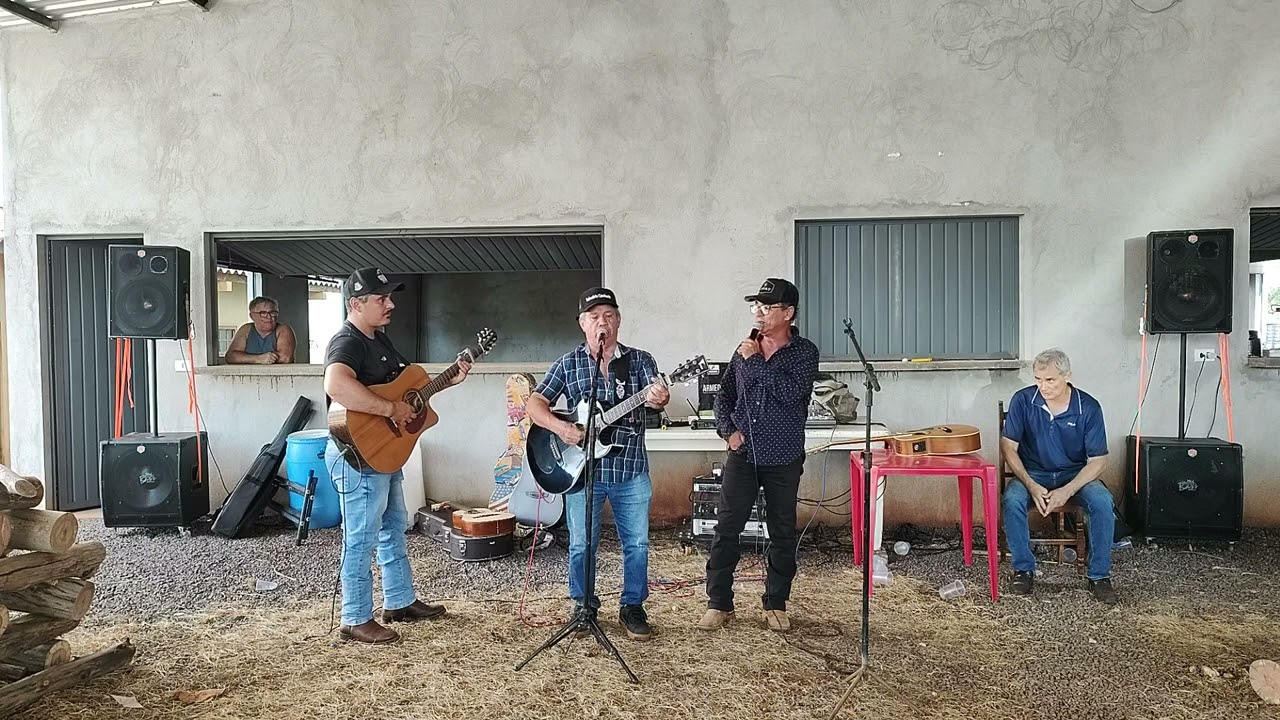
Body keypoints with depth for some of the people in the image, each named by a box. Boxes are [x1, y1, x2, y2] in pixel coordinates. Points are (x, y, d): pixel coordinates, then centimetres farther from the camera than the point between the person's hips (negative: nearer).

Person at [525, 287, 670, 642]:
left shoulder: (640, 360, 3)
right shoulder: (568, 363, 3)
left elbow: (655, 392, -14)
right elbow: (535, 403, 2)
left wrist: (658, 398, -39)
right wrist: (561, 428, -17)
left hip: (631, 470, 0)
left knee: (637, 544, 7)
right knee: (581, 546, 9)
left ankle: (632, 606, 26)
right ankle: (585, 607, 29)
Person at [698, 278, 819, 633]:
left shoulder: (804, 352, -4)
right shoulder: (745, 348, 6)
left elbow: (791, 392, -21)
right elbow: (724, 395, 13)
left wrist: (756, 360, -15)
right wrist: (728, 430, -2)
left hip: (783, 460, -2)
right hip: (743, 454, 2)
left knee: (782, 534, 8)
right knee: (726, 528, 1)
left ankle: (776, 604, 24)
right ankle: (719, 603, 12)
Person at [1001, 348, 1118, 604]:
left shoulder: (1089, 407, -13)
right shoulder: (1023, 400, -12)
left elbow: (1098, 460, -10)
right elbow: (1008, 447, -9)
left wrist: (1067, 491, -25)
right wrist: (1031, 486, -22)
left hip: (1076, 475, 0)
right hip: (1033, 474, 0)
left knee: (1102, 503, -30)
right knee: (1012, 501, -31)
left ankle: (1099, 575, -12)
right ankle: (1023, 568, -12)